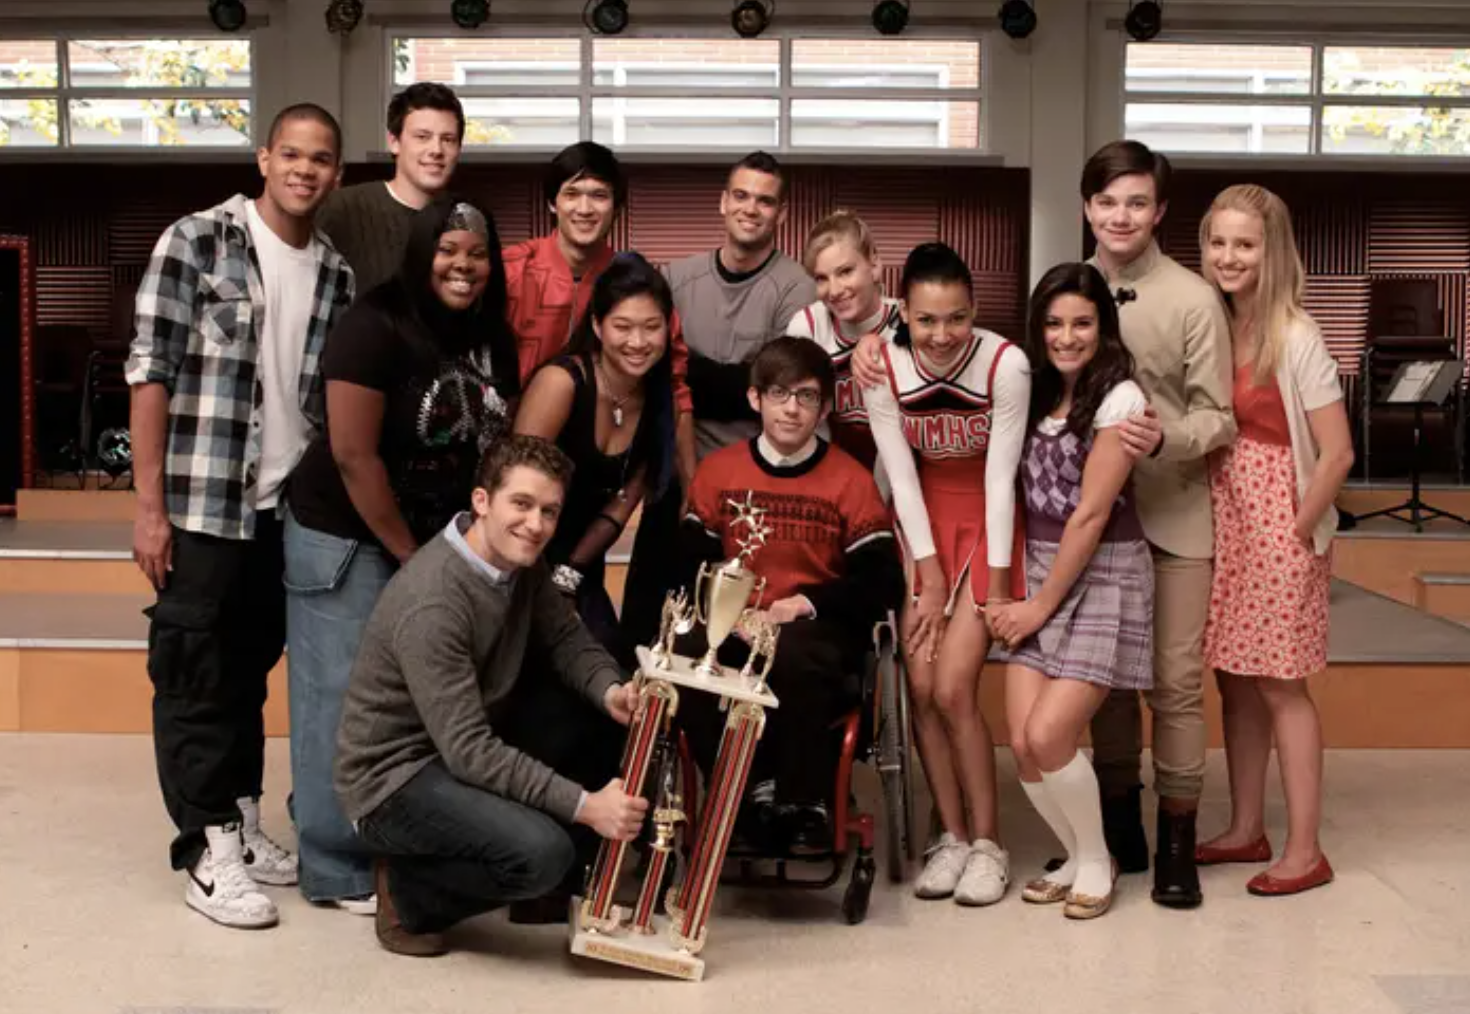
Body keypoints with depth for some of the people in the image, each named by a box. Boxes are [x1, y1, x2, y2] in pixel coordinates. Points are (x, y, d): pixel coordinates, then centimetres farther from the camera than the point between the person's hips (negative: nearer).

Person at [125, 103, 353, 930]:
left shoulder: (338, 274, 7)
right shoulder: (196, 241, -6)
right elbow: (151, 373, -8)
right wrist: (150, 505, -12)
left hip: (290, 509, 5)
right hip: (203, 506, -4)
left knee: (252, 673, 15)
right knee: (196, 677, 4)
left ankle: (242, 822, 28)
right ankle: (206, 850, 13)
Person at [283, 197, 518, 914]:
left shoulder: (491, 339, 5)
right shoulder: (376, 327, -17)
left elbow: (494, 445, 9)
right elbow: (353, 456, -19)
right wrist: (410, 558, -13)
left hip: (440, 541, 6)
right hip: (347, 539, -6)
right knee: (344, 698, -1)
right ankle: (339, 870, 10)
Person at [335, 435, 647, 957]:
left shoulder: (521, 562, -4)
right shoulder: (430, 604, -29)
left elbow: (567, 639, 4)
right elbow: (468, 751, -30)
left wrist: (610, 690, -20)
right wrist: (583, 805, -33)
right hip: (395, 776, -9)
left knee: (619, 728, -5)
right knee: (542, 852, -30)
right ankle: (407, 890, -2)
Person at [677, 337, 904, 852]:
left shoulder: (850, 480, 0)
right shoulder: (716, 470, 7)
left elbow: (883, 583, -5)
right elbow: (690, 563, 5)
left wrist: (807, 603, -16)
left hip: (819, 627, -2)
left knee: (796, 656, -38)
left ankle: (806, 803, -18)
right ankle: (754, 788, -16)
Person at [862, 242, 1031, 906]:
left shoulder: (1005, 365, -23)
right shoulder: (883, 369, -15)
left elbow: (1000, 475, -18)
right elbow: (900, 473, -10)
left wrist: (997, 581, -14)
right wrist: (929, 575, -9)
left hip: (986, 522, -3)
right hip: (921, 521, 3)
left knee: (953, 689, -12)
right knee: (920, 687, -4)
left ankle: (987, 843, 4)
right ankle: (952, 836, 12)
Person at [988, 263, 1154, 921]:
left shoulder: (1118, 398, -9)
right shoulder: (1037, 392, 12)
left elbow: (1091, 513, -12)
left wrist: (1043, 605, -9)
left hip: (1102, 578, -6)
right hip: (1037, 572, 6)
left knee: (1048, 734, -15)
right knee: (1022, 743, -5)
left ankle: (1096, 861, 10)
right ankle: (1077, 856, 20)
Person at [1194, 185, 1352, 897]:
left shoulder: (1295, 339, -12)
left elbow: (1337, 453, -12)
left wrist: (1297, 532, -10)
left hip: (1278, 526, -6)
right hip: (1220, 523, 6)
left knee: (1280, 686, 0)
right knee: (1234, 680, 12)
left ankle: (1305, 851, 10)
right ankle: (1246, 830, 25)